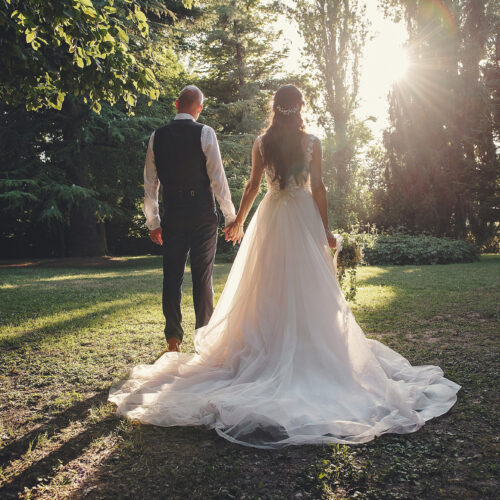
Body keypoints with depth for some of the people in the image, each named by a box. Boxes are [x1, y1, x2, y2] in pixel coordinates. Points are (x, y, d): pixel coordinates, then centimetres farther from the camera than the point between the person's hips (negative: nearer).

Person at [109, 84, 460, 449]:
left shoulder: (262, 142, 1)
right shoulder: (312, 143, -3)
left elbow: (253, 186, 2)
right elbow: (318, 188, -5)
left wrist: (239, 222, 14)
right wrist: (325, 229, 1)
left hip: (271, 217, 1)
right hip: (304, 217, -1)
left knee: (269, 286, 8)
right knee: (306, 287, 6)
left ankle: (270, 348, 14)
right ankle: (308, 348, 11)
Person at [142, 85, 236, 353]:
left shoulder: (157, 136, 6)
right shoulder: (204, 133, -5)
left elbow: (150, 183, 9)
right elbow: (217, 178, -6)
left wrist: (153, 221, 17)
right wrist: (231, 217, 0)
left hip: (172, 215, 3)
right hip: (202, 214, -2)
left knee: (172, 276, 8)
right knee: (203, 276, 4)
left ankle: (173, 339, 11)